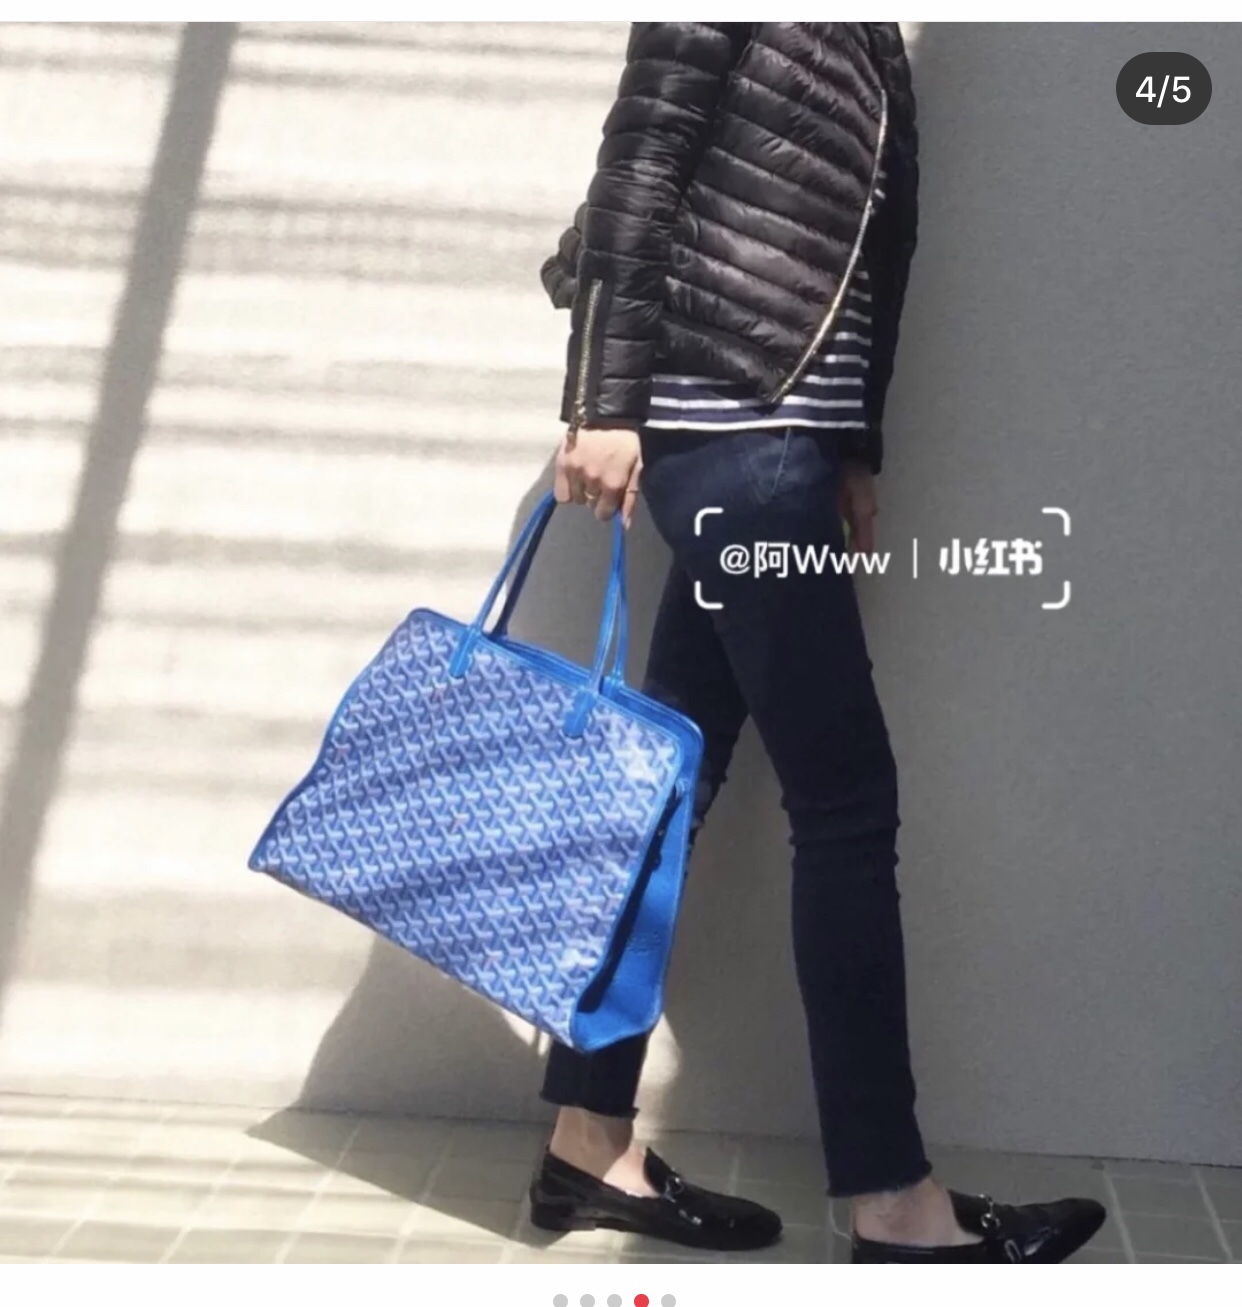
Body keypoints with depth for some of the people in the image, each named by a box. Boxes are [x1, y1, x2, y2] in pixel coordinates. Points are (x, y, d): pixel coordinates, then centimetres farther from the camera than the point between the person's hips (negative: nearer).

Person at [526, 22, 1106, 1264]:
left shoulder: (873, 45, 20)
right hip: (719, 419, -8)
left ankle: (590, 1142, 17)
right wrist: (603, 404, -16)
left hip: (780, 431, 8)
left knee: (671, 778, 8)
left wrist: (855, 450, 15)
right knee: (844, 798, -7)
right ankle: (892, 1203, 2)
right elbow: (634, 176, -10)